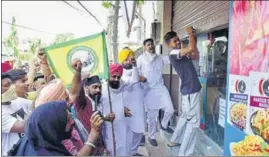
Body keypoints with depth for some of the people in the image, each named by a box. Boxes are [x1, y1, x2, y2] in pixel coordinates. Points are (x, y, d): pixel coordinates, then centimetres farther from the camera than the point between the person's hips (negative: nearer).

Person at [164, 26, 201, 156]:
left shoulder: (182, 54, 15)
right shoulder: (173, 54, -16)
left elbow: (196, 56, 18)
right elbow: (191, 48, -28)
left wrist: (193, 37, 11)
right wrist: (191, 33, -11)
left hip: (191, 90, 10)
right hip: (191, 91, -10)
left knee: (185, 117, 22)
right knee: (193, 121, -7)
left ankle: (173, 141, 36)